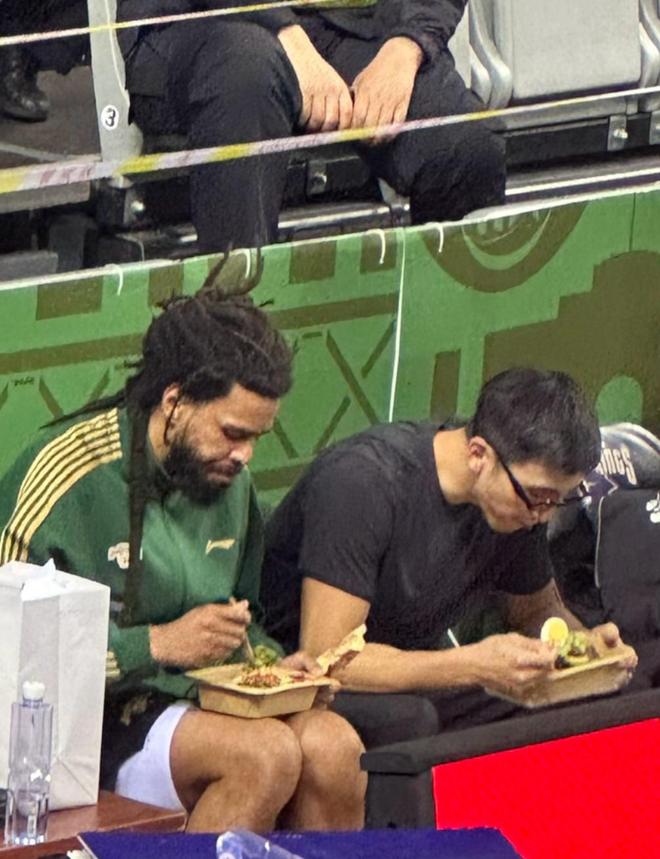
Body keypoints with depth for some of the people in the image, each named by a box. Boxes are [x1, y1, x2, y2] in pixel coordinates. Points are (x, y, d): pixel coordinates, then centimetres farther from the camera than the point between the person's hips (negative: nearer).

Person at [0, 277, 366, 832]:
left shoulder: (229, 479, 11)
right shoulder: (66, 478, -13)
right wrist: (159, 644, -17)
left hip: (201, 699, 7)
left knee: (332, 745, -22)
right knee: (266, 754, -29)